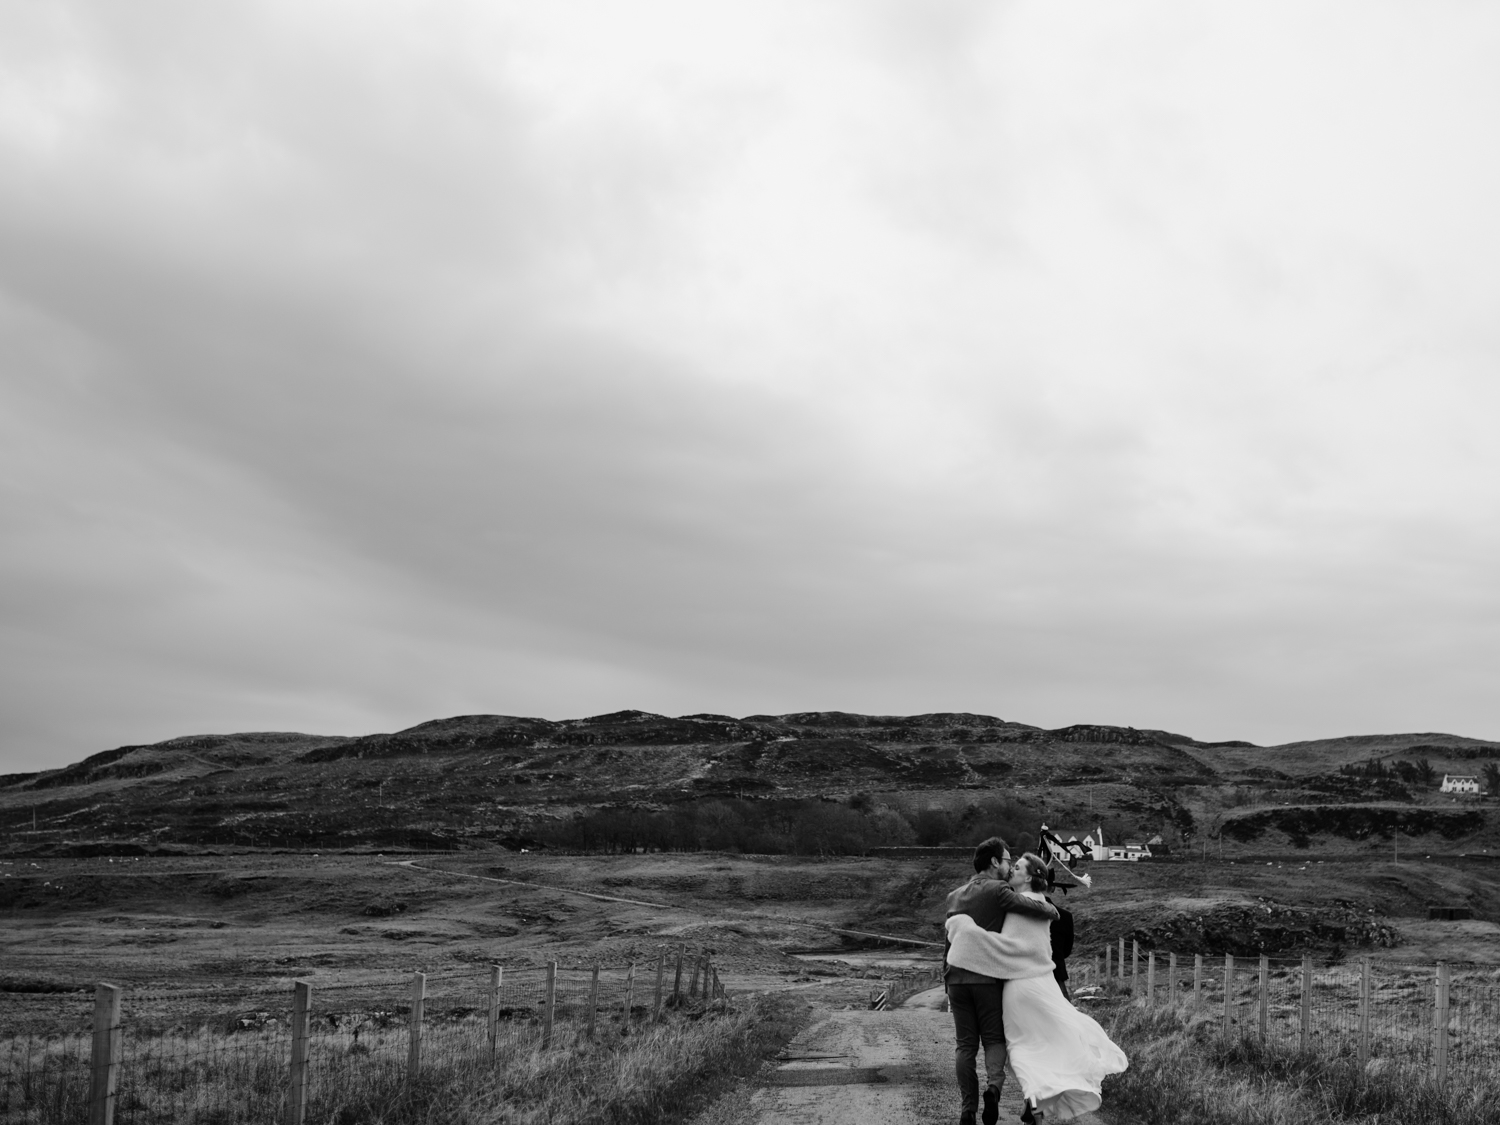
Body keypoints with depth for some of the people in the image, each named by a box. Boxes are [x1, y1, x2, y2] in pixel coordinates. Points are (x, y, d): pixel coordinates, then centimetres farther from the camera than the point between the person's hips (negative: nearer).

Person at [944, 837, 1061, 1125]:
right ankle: (993, 1085, -17)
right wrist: (1052, 910, 9)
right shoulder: (997, 891, -4)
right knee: (994, 1039, 8)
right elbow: (1036, 908, -14)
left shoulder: (954, 896, 15)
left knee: (965, 1045, 8)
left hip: (956, 978, 4)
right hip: (987, 978, -4)